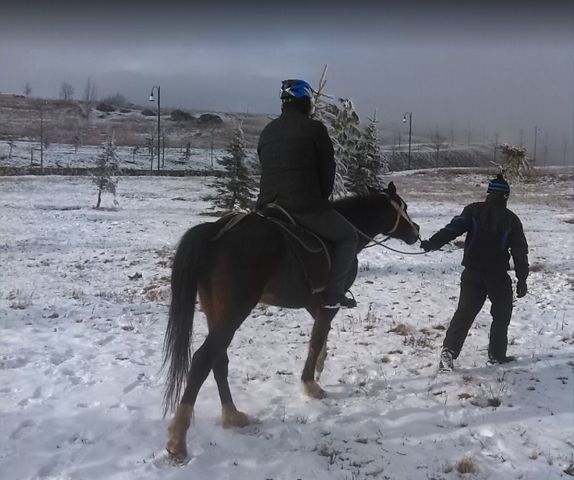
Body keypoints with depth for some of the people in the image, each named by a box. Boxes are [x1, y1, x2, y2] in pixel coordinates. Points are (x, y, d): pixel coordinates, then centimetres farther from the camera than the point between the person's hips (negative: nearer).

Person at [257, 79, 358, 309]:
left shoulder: (267, 131, 15)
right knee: (348, 237, 10)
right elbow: (327, 169, -2)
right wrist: (321, 198, 14)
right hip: (305, 206, -7)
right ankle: (333, 294, 3)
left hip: (268, 205, 7)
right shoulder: (314, 128, -4)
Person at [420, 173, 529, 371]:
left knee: (464, 312, 5)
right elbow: (520, 251, 3)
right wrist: (522, 279, 8)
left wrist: (432, 243, -20)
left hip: (472, 273, 1)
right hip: (498, 275, -1)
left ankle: (449, 350, -8)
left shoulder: (474, 210, -1)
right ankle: (497, 354, 21)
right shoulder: (511, 219, 2)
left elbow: (453, 228, -16)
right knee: (502, 314, 18)